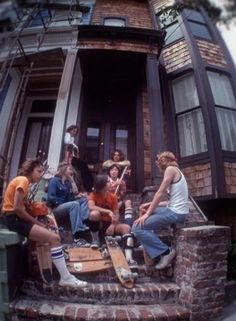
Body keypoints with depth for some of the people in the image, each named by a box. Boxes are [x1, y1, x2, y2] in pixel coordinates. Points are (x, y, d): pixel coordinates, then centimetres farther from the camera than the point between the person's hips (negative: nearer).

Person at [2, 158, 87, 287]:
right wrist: (36, 222, -13)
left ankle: (65, 276, 2)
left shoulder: (24, 181, 17)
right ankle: (66, 278, -9)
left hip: (18, 218, 9)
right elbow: (17, 208, -21)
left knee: (55, 237, -1)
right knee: (54, 238, -18)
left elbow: (25, 207, 8)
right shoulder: (23, 180, -12)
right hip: (14, 219, -9)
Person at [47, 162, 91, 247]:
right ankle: (78, 236, -40)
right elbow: (51, 198, -17)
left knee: (84, 199, -9)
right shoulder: (54, 181, -6)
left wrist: (77, 196, -3)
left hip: (66, 207, 8)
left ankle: (83, 224, -31)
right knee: (75, 204, -34)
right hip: (55, 208, -8)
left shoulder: (68, 182, 17)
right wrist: (62, 203, -17)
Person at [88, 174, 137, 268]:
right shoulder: (93, 195, -12)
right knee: (94, 213, -37)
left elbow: (116, 214, -5)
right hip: (98, 225, -3)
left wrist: (113, 225, -25)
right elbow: (91, 207, -34)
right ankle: (95, 240, -14)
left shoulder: (113, 197, -2)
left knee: (126, 228, -24)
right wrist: (108, 211, -41)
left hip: (109, 224, 3)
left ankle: (129, 258, -33)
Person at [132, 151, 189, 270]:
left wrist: (147, 214, -10)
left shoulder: (170, 169, -8)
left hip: (175, 212, -10)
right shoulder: (176, 171, 19)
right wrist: (151, 205, 13)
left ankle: (165, 251, 0)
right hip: (176, 210, 10)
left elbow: (160, 193, -14)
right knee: (145, 210, 22)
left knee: (137, 228, -12)